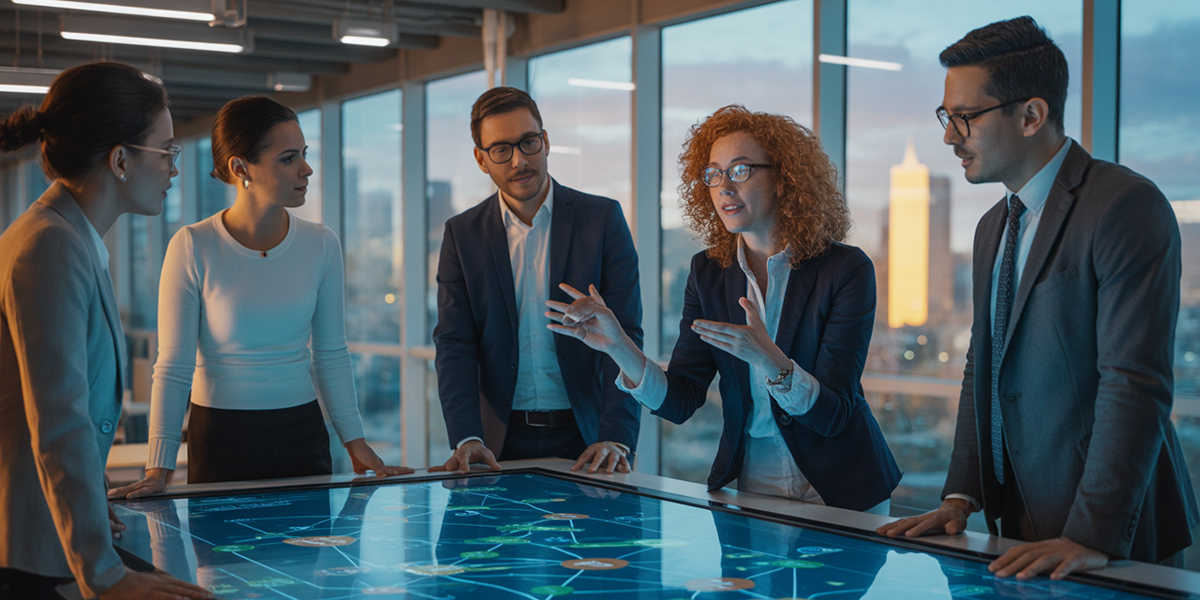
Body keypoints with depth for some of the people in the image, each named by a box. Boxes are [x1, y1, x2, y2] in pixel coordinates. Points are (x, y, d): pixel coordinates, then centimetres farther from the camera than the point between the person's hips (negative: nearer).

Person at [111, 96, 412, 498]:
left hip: (301, 436, 3)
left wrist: (355, 443, 2)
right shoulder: (193, 248, -12)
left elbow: (331, 355, 6)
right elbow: (173, 368, -10)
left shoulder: (321, 245, -1)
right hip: (220, 439, -3)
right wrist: (158, 468, -15)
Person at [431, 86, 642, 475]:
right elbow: (454, 344, -1)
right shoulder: (462, 234, 5)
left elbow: (624, 336, -6)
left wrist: (616, 439, -18)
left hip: (585, 440, -1)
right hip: (502, 442, 1)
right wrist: (467, 438, -17)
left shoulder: (602, 218, -1)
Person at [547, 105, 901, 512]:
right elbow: (679, 402, -8)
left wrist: (768, 359, -38)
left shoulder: (846, 269, -16)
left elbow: (833, 414, -21)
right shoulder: (709, 273, -2)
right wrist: (618, 346, -24)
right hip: (749, 483, 3)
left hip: (841, 490, -3)